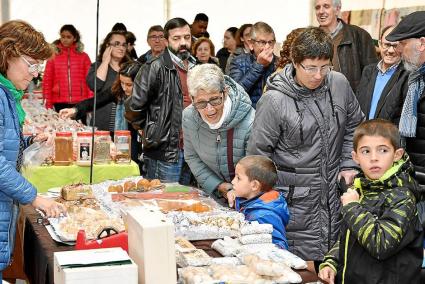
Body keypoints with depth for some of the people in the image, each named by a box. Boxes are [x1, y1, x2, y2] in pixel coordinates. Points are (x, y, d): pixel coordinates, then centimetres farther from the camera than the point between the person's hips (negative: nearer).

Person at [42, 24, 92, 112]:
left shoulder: (83, 56, 9)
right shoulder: (53, 56, 8)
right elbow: (47, 81, 7)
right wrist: (48, 104, 1)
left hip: (80, 103, 0)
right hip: (60, 104, 0)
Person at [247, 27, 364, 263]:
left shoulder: (339, 84, 0)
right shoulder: (274, 100, -14)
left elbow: (353, 126, 16)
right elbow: (258, 153, -7)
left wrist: (349, 165, 7)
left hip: (335, 192, 5)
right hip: (295, 199, -4)